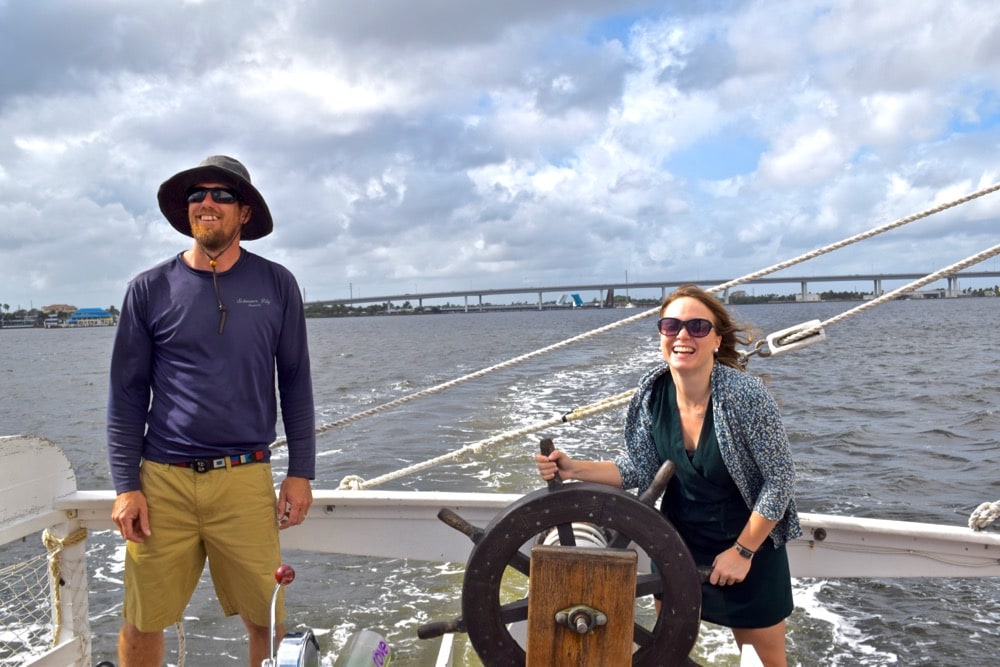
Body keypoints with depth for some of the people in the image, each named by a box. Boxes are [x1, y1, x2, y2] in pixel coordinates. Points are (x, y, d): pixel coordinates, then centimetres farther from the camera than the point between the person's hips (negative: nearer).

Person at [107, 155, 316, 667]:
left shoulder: (276, 285, 4)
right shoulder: (150, 289, 4)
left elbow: (295, 383, 6)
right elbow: (126, 395, 5)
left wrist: (300, 472, 1)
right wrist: (126, 486, -1)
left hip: (245, 480, 0)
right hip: (162, 480, 1)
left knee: (267, 619, 4)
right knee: (142, 623, 9)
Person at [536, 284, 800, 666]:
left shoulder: (744, 394, -25)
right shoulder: (652, 394, -13)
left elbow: (780, 480, -18)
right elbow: (638, 470, -6)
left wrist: (742, 551, -15)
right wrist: (574, 469, -19)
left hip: (749, 546, -3)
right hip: (678, 544, 4)